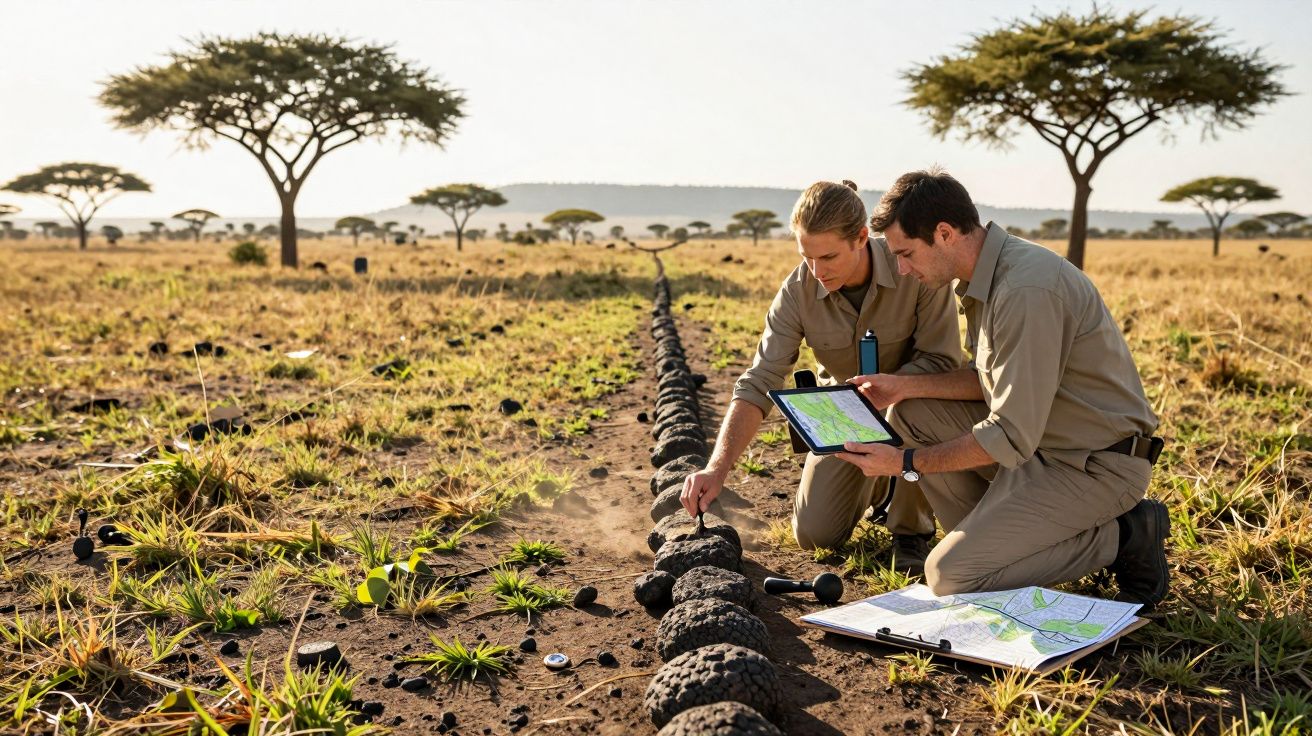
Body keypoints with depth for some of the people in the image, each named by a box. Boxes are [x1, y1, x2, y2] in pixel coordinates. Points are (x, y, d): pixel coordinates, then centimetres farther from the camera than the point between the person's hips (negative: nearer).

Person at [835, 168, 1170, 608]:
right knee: (909, 416, 4)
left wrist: (906, 463, -17)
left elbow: (1012, 438, -25)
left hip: (1097, 464, -9)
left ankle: (1121, 539, -2)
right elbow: (992, 379, 13)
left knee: (950, 576, -14)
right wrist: (905, 386, 2)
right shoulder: (985, 274, 4)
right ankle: (991, 537, 8)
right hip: (1041, 439, 9)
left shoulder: (1027, 290, -27)